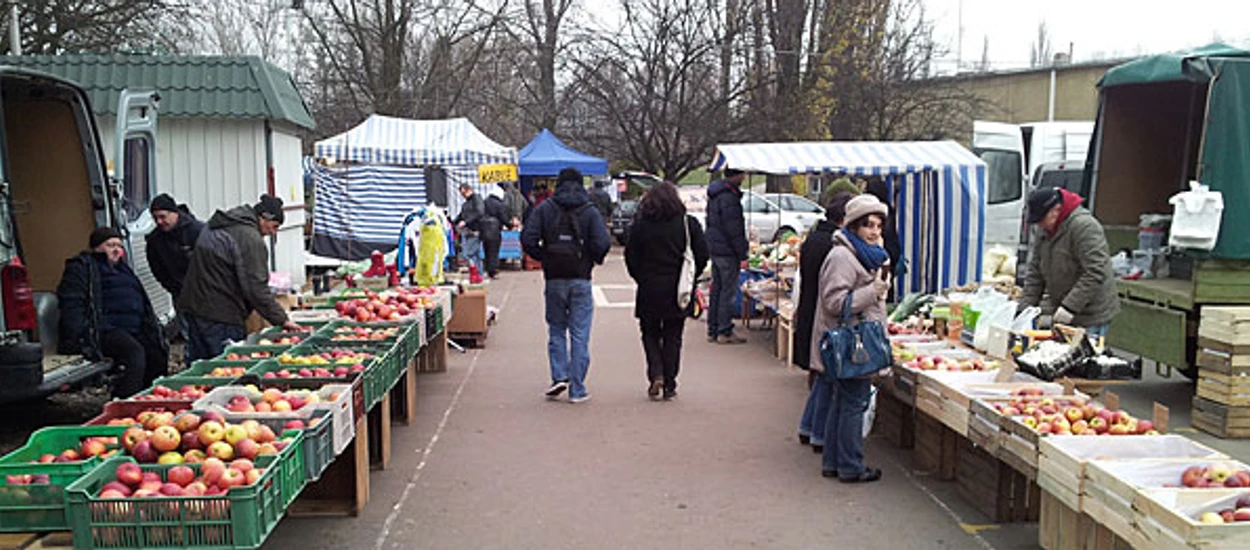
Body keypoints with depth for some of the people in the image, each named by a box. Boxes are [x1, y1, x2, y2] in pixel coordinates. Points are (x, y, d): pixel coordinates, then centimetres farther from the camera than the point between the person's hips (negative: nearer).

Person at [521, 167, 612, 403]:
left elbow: (528, 239, -8)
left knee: (556, 330, 16)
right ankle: (577, 390, 7)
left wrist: (543, 257, 8)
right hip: (581, 280, -1)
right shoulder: (590, 212, -2)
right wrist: (595, 259, 7)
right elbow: (602, 244, -13)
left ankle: (559, 376, 2)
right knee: (579, 335, 4)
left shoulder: (544, 209, 2)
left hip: (554, 279, 1)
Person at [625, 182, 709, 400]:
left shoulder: (640, 224, -4)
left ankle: (656, 375, -3)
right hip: (678, 291, 1)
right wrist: (689, 278, 12)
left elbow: (631, 257, -2)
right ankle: (669, 384, 10)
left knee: (650, 334, 15)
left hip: (649, 291, 0)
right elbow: (702, 256, -1)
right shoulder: (689, 224, -3)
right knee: (672, 337, 10)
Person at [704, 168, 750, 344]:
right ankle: (725, 332, 2)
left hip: (714, 249, 9)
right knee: (728, 291, -2)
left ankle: (713, 330, 19)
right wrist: (742, 255, -17)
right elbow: (734, 230, -20)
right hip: (727, 252, -9)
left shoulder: (714, 194, 13)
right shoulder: (729, 197, -18)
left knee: (716, 290, 13)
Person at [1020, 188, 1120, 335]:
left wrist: (1069, 307, -24)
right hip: (1060, 313, 7)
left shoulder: (1084, 226, -17)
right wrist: (1025, 308, 4)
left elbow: (1095, 274, -23)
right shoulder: (1045, 231, 9)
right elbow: (1034, 273, 13)